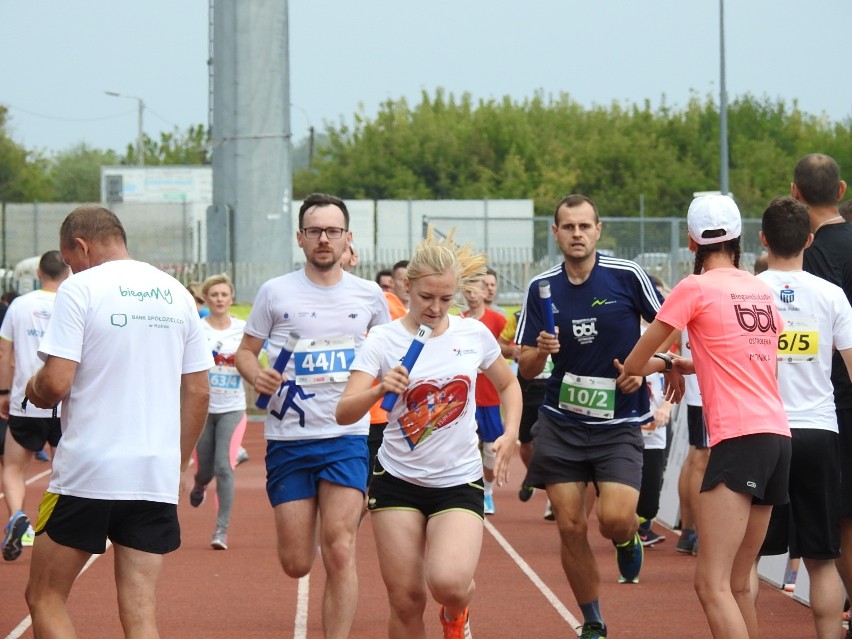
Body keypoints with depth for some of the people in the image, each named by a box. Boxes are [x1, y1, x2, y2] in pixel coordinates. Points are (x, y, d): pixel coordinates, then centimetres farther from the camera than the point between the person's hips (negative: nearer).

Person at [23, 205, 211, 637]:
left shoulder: (80, 289, -5)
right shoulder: (176, 294, 12)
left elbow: (56, 383, -13)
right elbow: (197, 391, 13)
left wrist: (34, 389, 9)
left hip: (87, 472, -5)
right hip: (158, 477, 5)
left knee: (45, 599, 9)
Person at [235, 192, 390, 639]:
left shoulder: (369, 296, 6)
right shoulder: (276, 292, 1)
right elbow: (245, 351, 7)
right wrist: (256, 375, -14)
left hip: (347, 438, 0)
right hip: (288, 439, 0)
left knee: (339, 554, -13)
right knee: (296, 563, 2)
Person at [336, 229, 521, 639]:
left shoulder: (474, 334, 0)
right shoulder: (384, 340, -6)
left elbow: (507, 384, 19)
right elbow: (344, 413, -14)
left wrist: (510, 434, 1)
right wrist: (379, 390, -34)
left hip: (459, 482, 0)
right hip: (398, 479, 0)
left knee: (449, 582, -22)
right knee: (406, 598, -3)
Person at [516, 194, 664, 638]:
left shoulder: (626, 276, -7)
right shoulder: (541, 288, 2)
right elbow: (525, 368, 5)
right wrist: (540, 351, -17)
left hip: (619, 423, -3)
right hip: (561, 423, 3)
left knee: (614, 519, -19)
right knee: (571, 527, 0)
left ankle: (628, 539, 19)